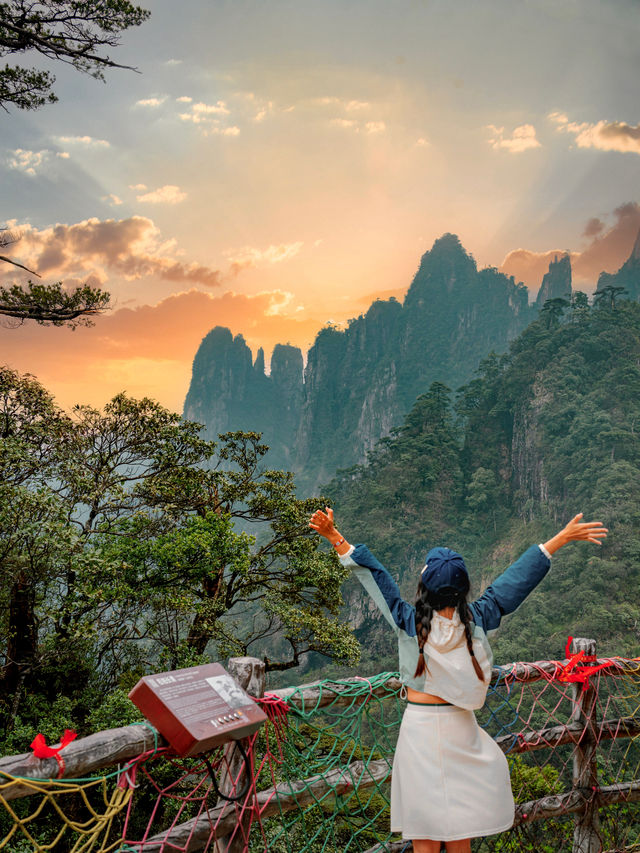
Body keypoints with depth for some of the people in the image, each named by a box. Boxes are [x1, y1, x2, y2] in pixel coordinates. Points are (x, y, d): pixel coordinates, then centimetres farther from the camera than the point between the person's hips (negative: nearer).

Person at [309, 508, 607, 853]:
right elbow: (517, 578, -2)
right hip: (460, 729, 2)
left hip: (419, 725, -2)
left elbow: (374, 574, -10)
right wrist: (562, 537, 5)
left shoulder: (408, 621, -14)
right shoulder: (476, 618, -8)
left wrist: (336, 537, -5)